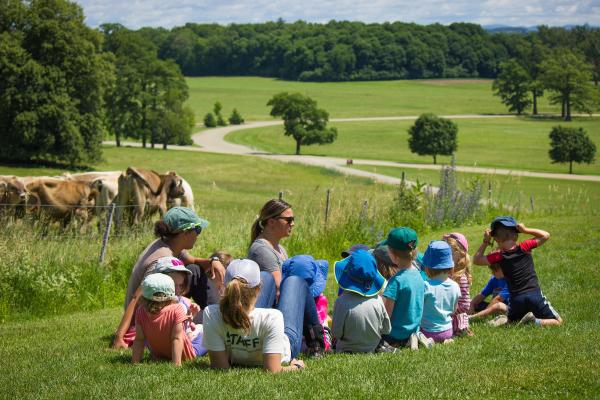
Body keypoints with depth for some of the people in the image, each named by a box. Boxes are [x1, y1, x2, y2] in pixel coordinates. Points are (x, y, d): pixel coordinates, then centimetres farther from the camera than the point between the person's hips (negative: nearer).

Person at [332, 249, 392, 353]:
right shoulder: (377, 301, -13)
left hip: (347, 351, -5)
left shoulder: (342, 302, -25)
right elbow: (386, 330, -1)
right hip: (372, 348, 5)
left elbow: (336, 334, -17)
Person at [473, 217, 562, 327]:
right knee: (558, 322, 5)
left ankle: (504, 321, -5)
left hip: (516, 299, 2)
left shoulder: (499, 256, -4)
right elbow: (545, 235, 8)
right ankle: (535, 322, -19)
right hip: (535, 295, -1)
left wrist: (485, 242, 7)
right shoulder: (524, 247, -4)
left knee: (510, 321, 28)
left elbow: (477, 260, 9)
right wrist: (525, 230, 4)